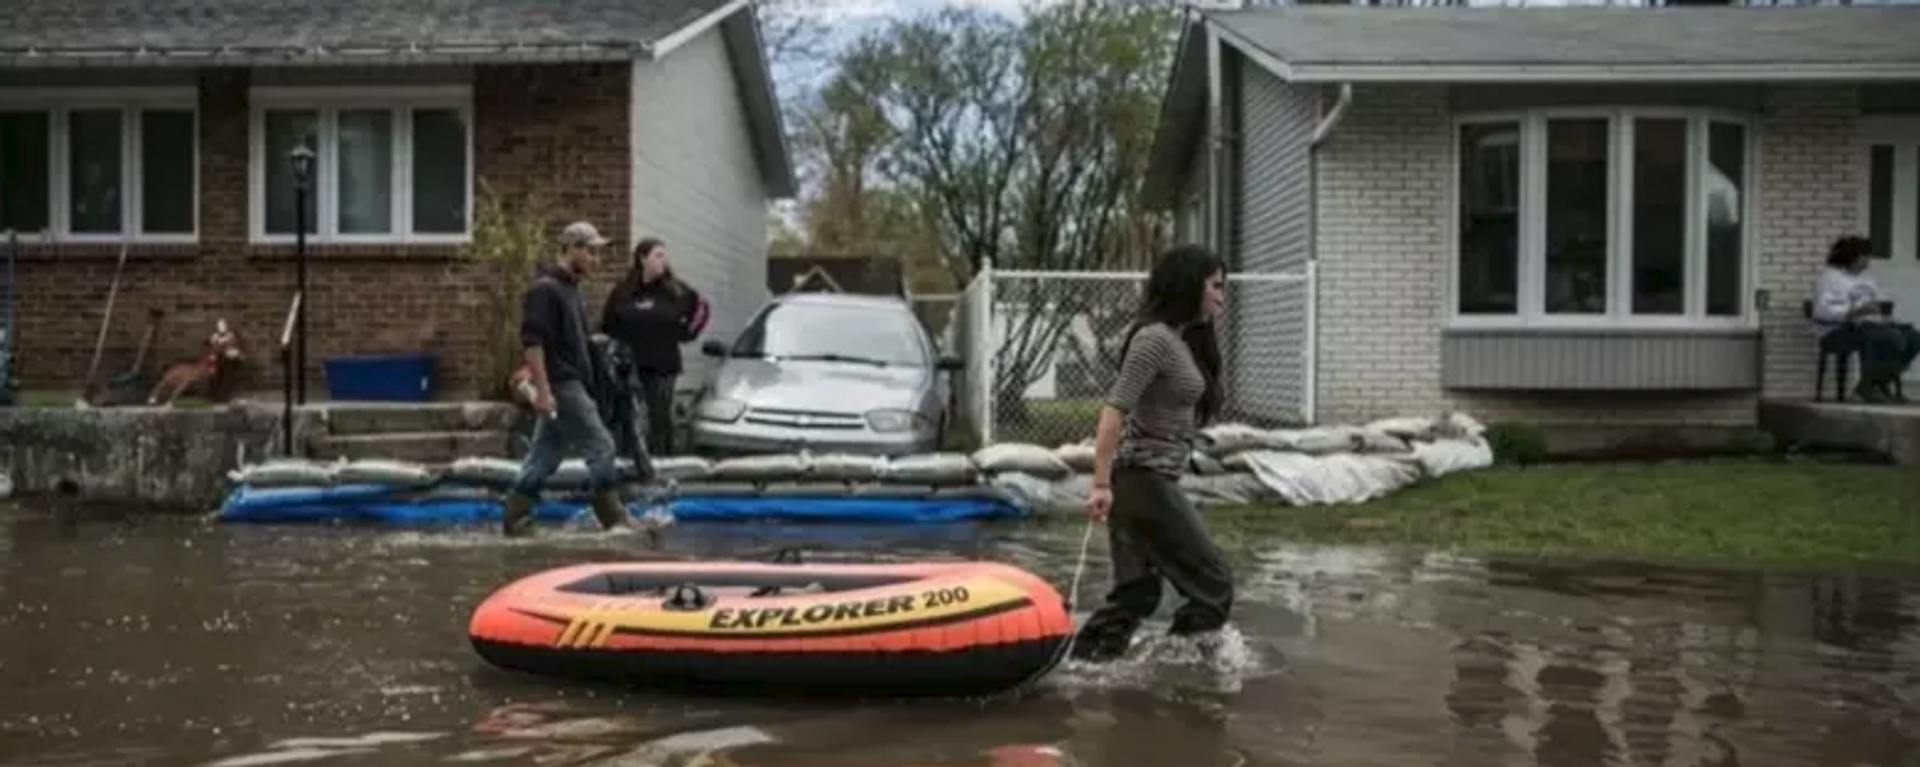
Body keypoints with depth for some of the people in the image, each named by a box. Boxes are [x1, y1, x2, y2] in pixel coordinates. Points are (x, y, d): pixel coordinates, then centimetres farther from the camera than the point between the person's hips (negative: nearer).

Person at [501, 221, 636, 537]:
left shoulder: (571, 289, 17)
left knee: (543, 455, 11)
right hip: (560, 385, -10)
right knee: (601, 446, -8)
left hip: (571, 385, 10)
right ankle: (614, 519, -1)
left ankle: (516, 520, 16)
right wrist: (542, 389, -23)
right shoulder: (545, 288, -13)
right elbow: (532, 342, -19)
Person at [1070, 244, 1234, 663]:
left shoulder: (1183, 340, 13)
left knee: (1137, 593, 12)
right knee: (1212, 585, -1)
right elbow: (1114, 410, -22)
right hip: (1144, 481, -9)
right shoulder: (1155, 339, -16)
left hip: (1152, 480, 9)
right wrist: (1101, 484, -26)